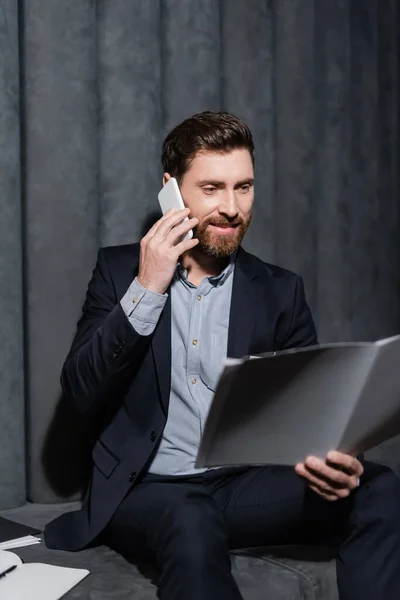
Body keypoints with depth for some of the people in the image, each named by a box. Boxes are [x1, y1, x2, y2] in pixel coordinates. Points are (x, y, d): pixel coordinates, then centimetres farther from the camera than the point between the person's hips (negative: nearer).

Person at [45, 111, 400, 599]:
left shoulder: (280, 291, 8)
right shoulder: (120, 269, 6)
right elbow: (83, 395, -3)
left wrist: (334, 460, -23)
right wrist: (146, 290, -14)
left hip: (246, 485, 2)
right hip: (148, 489, -2)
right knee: (190, 526, -38)